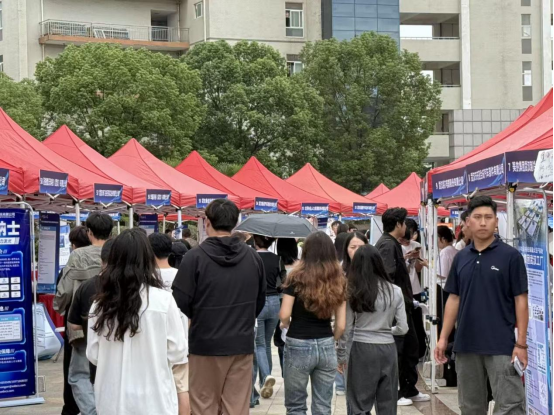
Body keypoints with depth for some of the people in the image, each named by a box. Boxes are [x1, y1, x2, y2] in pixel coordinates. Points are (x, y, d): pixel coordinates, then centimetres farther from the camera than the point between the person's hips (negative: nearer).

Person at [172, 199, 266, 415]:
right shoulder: (253, 257, 1)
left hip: (205, 344, -3)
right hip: (242, 344, 3)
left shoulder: (196, 256, -13)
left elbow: (181, 301, -11)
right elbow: (260, 300, 12)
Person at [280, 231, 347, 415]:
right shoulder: (338, 281, 3)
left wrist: (286, 325, 10)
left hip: (298, 346, -3)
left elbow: (284, 315, -12)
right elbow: (341, 325, 3)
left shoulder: (297, 277, -8)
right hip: (326, 347, 3)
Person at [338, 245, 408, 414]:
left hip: (362, 349, -2)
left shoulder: (352, 292, -4)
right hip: (387, 349, 2)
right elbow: (403, 328, 1)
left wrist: (341, 355, 10)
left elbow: (346, 328, -1)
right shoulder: (395, 291, 0)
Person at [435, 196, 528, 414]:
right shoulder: (461, 258, 9)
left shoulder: (511, 256, -4)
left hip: (501, 346, -5)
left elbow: (521, 301, -5)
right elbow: (454, 299, 12)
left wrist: (521, 343, -11)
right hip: (466, 345, 5)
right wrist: (443, 338, 7)